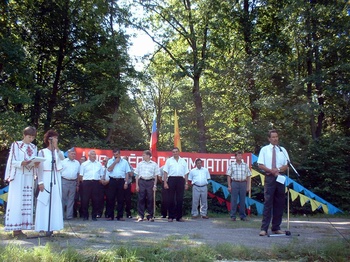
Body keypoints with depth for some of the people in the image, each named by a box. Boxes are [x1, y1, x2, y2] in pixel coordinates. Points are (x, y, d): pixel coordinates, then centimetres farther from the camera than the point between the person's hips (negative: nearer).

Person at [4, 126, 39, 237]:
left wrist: (36, 164, -9)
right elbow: (12, 161, -6)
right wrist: (22, 163, -24)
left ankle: (20, 227, 7)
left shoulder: (34, 147, 14)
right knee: (16, 201, -7)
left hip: (29, 177, 5)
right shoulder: (16, 145, 0)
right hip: (18, 176, -5)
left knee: (27, 202, 3)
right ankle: (15, 228, -4)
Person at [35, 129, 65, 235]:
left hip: (56, 180, 4)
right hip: (46, 179, -4)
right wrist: (40, 182, -13)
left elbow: (63, 158, -11)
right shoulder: (42, 152, -1)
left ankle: (51, 226, 6)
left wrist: (57, 148, -16)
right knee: (44, 202, -6)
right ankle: (42, 227, -3)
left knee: (55, 202, 2)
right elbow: (40, 168, -5)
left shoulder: (58, 152, 11)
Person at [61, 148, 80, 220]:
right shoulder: (63, 161, 4)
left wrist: (77, 185, 12)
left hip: (73, 183, 3)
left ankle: (69, 216, 11)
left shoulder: (77, 163, 14)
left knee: (71, 200, 6)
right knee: (62, 199, -2)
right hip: (64, 181, -3)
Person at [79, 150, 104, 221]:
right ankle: (85, 216, 8)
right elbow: (80, 175, 8)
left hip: (96, 183, 2)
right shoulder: (84, 164, 10)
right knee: (85, 199, -2)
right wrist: (84, 181, 0)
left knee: (96, 200, 2)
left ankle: (94, 216, 11)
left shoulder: (99, 164, 15)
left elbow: (102, 175, 16)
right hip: (87, 182, -2)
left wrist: (100, 181, 5)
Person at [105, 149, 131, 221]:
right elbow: (109, 169, -8)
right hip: (112, 180, 0)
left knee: (120, 199, 3)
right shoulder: (110, 161, 9)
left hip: (121, 181, 0)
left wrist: (126, 182, -2)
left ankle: (120, 216, 9)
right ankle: (110, 215, 8)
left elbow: (127, 173, 7)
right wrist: (115, 162, -6)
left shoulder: (124, 162, 9)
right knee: (110, 198, 0)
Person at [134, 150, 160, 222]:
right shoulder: (140, 164, 11)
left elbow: (156, 176, 8)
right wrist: (137, 185, 4)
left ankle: (150, 216, 9)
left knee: (150, 199, 0)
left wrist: (155, 185, 1)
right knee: (141, 199, -2)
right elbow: (137, 175, 11)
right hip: (142, 181, 1)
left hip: (150, 182, -1)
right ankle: (141, 216, 3)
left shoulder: (154, 164, 7)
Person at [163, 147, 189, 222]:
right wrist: (165, 182, -5)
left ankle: (179, 217, 10)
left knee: (180, 199, 3)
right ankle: (171, 216, 6)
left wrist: (186, 183, 8)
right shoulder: (169, 160, 9)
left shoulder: (183, 161, 15)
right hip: (171, 179, -2)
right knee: (171, 199, 0)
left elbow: (186, 173, 15)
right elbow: (165, 172, 4)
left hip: (181, 180, 2)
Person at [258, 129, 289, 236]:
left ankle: (276, 228, 14)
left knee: (279, 203, 6)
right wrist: (271, 170, -16)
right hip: (269, 177, -3)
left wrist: (279, 170, -11)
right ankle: (264, 228, -5)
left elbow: (287, 165, 8)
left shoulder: (282, 150, 11)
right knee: (268, 203, -8)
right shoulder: (264, 149, 4)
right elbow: (260, 165, -1)